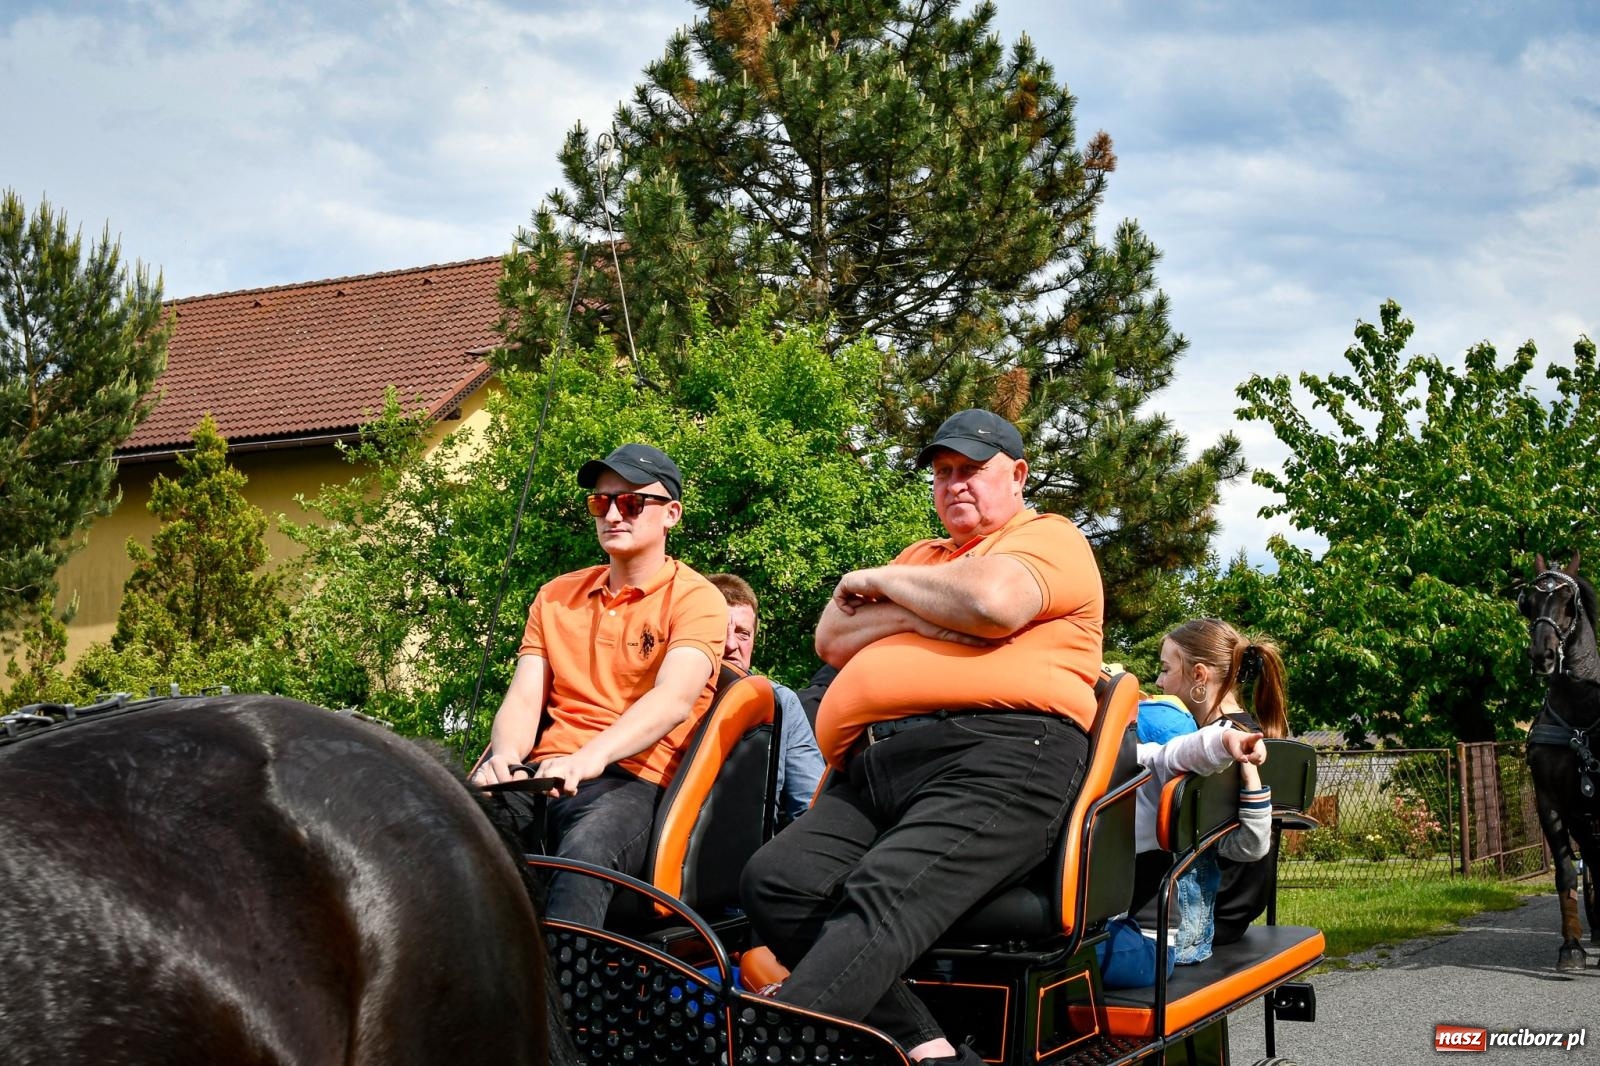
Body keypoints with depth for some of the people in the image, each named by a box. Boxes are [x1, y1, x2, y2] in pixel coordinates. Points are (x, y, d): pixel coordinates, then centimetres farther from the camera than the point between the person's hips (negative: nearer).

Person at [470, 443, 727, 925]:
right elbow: (524, 697, 11)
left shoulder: (696, 599, 5)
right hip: (539, 775, 4)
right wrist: (505, 756, -14)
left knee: (585, 854, -40)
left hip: (631, 778, -4)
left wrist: (591, 756, -33)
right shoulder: (556, 596, 22)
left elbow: (673, 700, -14)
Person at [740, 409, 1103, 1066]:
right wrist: (919, 611, 5)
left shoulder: (1050, 538, 14)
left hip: (994, 760, -7)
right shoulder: (922, 560, 35)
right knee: (775, 879, -22)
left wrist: (879, 582, 7)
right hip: (871, 769, 7)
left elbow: (992, 601, -9)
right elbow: (832, 640, 22)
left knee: (882, 899, -32)